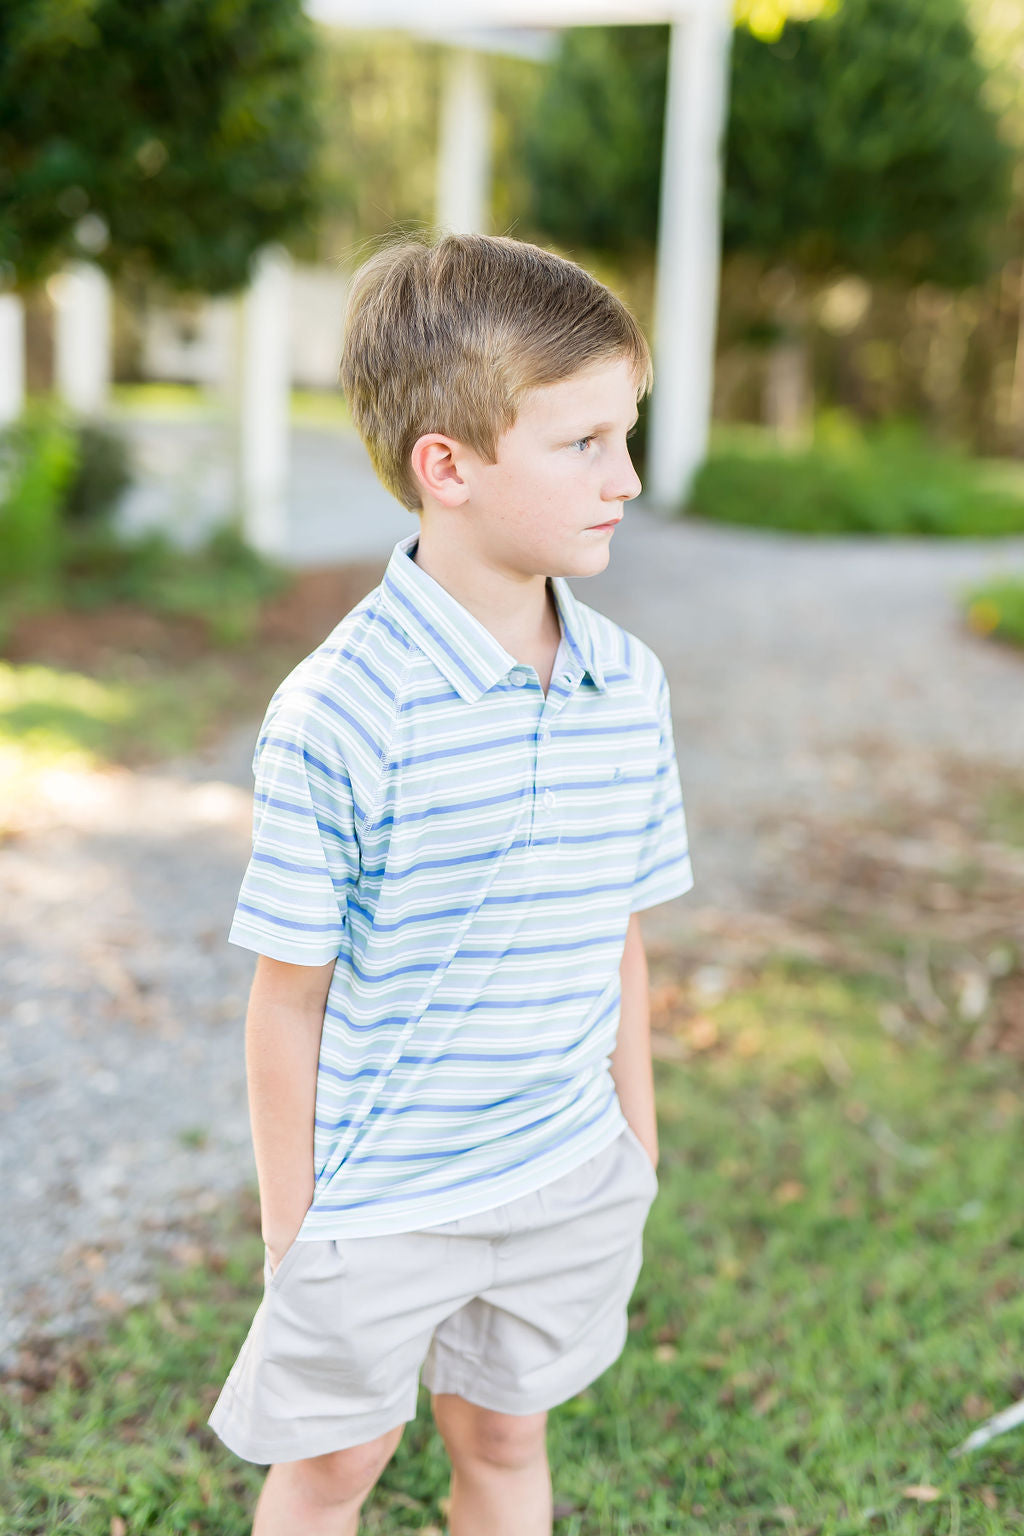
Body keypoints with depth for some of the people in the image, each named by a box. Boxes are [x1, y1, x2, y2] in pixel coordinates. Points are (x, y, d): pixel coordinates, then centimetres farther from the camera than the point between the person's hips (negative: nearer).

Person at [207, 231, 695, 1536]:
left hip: (566, 1182, 4)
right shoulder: (338, 711, -22)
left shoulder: (631, 685, -4)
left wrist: (637, 1150, 11)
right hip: (376, 1200, -4)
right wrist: (289, 1230, -6)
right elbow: (289, 997, -14)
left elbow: (616, 942, 6)